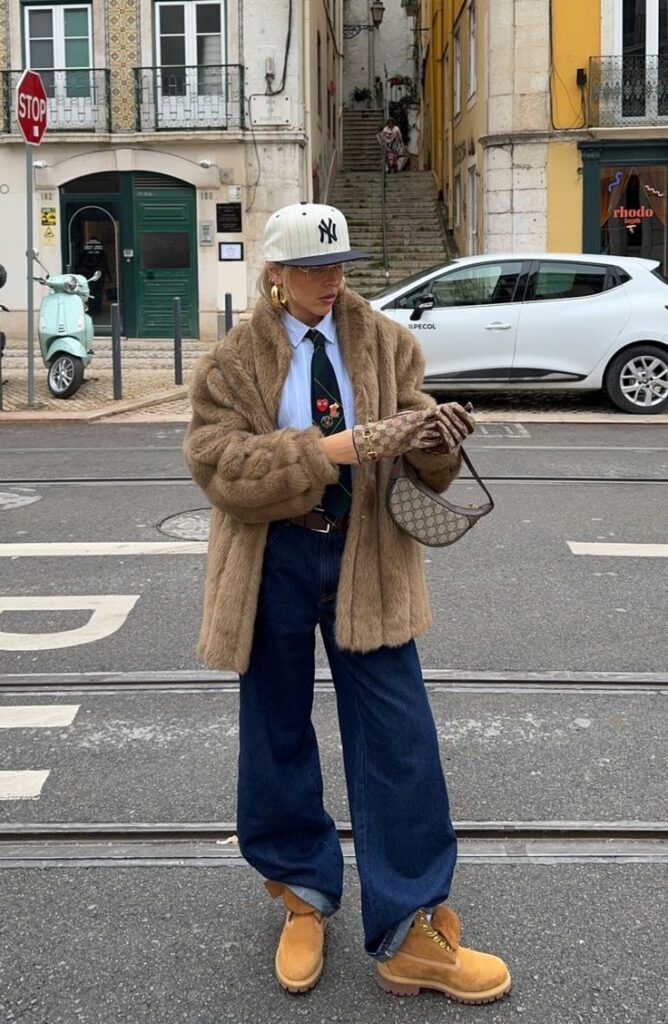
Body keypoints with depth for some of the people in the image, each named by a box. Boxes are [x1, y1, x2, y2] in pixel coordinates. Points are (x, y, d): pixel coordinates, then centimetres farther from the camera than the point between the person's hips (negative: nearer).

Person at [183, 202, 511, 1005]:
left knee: (399, 742, 0)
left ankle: (410, 934, 11)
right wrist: (342, 445, -28)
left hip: (365, 557, 1)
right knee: (277, 735, 13)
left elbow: (424, 470, -2)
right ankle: (304, 894, 35)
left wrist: (437, 440, -27)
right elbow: (225, 466, -18)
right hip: (273, 562, -1)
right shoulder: (232, 362, -4)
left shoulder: (387, 345, 1)